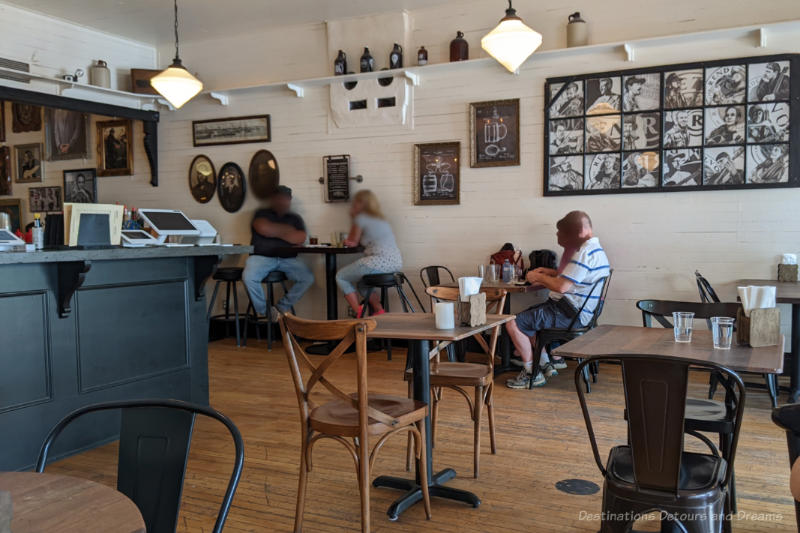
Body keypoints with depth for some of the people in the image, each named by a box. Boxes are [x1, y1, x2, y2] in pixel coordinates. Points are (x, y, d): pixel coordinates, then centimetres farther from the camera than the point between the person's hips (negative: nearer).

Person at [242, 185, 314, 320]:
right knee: (248, 277, -32)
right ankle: (264, 311, -10)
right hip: (262, 257, -2)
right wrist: (287, 229, 3)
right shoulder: (262, 214, 14)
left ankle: (281, 308, -7)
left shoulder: (295, 218, 20)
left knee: (308, 278, -23)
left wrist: (275, 232, 4)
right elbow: (264, 228, -8)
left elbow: (300, 238, 2)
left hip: (288, 259, 2)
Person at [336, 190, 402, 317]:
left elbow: (353, 241, 14)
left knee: (340, 277, 9)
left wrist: (353, 217, 19)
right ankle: (379, 310, 18)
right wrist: (350, 242, 14)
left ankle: (358, 312, -1)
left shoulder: (361, 218, 0)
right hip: (396, 262, 9)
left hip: (380, 261, -9)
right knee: (360, 279, 32)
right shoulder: (380, 217, 25)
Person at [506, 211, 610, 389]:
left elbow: (561, 287, -24)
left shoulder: (585, 253, -21)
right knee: (526, 317, 25)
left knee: (513, 324, -15)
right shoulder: (596, 249, 14)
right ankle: (552, 360, 23)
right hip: (576, 311, 11)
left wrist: (539, 278, -8)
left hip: (569, 314, -11)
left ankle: (531, 373, -3)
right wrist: (551, 273, 15)